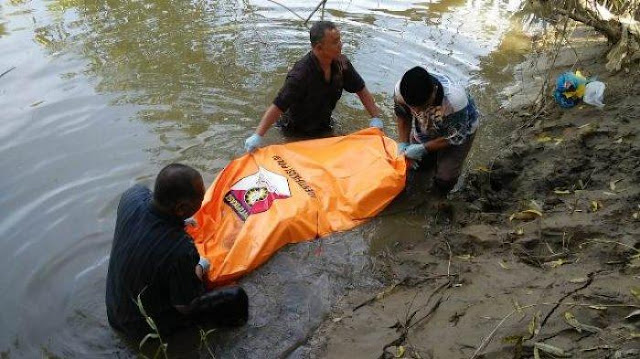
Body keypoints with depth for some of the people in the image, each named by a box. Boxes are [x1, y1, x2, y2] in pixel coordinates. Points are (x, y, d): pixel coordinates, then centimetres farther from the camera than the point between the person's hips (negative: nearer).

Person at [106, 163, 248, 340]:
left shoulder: (133, 195, -22)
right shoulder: (182, 250, -41)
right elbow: (186, 307, -22)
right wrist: (200, 268, -5)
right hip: (146, 327, -6)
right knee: (236, 298, -5)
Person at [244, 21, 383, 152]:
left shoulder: (341, 63, -15)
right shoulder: (301, 73, -34)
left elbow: (361, 90, -1)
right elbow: (277, 107, -36)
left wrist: (376, 118, -7)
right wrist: (257, 136, -43)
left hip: (324, 128, 6)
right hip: (297, 134, -5)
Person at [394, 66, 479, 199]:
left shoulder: (454, 100, -46)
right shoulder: (400, 90, -35)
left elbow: (456, 137, -28)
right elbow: (402, 116, -11)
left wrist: (423, 148, -28)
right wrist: (403, 144, -18)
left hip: (460, 130, -4)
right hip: (426, 128, 4)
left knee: (445, 177, -8)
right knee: (419, 164, 13)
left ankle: (439, 197, 25)